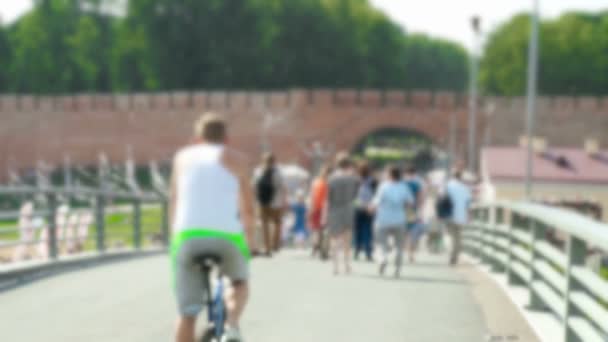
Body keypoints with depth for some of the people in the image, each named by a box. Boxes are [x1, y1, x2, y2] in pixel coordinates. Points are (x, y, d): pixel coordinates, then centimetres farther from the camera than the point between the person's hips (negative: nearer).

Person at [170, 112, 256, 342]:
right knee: (239, 281, 27)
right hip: (227, 234, -1)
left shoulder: (183, 157, 22)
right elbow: (247, 206, 17)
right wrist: (249, 234, 32)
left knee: (187, 313, 7)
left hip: (188, 235, 1)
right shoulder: (236, 159, 17)